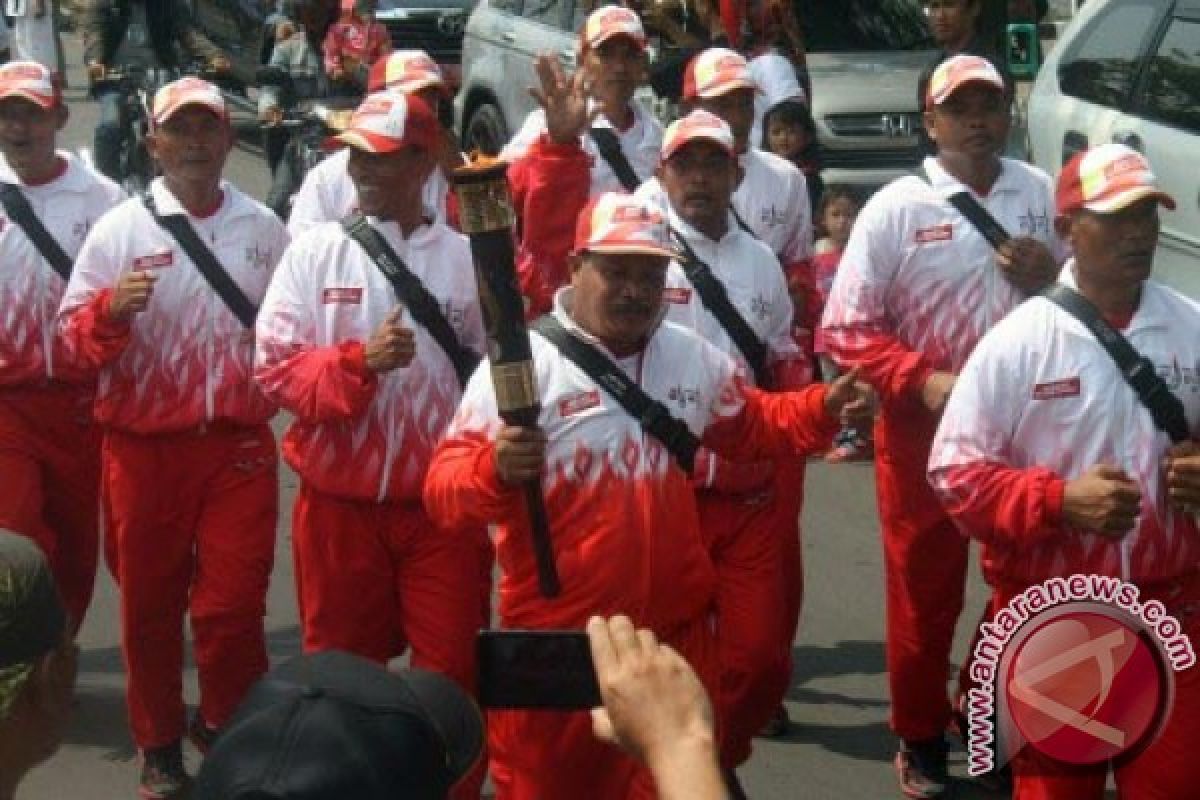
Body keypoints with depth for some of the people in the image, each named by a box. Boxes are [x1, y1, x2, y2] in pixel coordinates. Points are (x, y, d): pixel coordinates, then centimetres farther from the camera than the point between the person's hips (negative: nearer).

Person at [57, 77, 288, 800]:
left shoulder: (264, 228, 4)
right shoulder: (120, 229, -2)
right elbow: (74, 338, -4)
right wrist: (112, 310, -23)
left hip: (241, 444, 1)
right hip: (145, 447, 0)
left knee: (234, 605, -1)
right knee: (149, 603, 11)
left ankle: (230, 736, 22)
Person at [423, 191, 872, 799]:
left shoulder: (694, 358, 7)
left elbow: (750, 425, 22)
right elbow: (444, 487, -16)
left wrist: (822, 408, 3)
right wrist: (495, 471, -38)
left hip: (675, 631, 4)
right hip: (554, 639, -4)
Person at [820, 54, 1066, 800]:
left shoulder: (1043, 193, 1)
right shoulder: (895, 209, -9)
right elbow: (846, 330, -10)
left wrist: (1053, 277, -12)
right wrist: (923, 381, -22)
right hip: (925, 426, -3)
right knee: (924, 589, 8)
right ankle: (921, 740, 26)